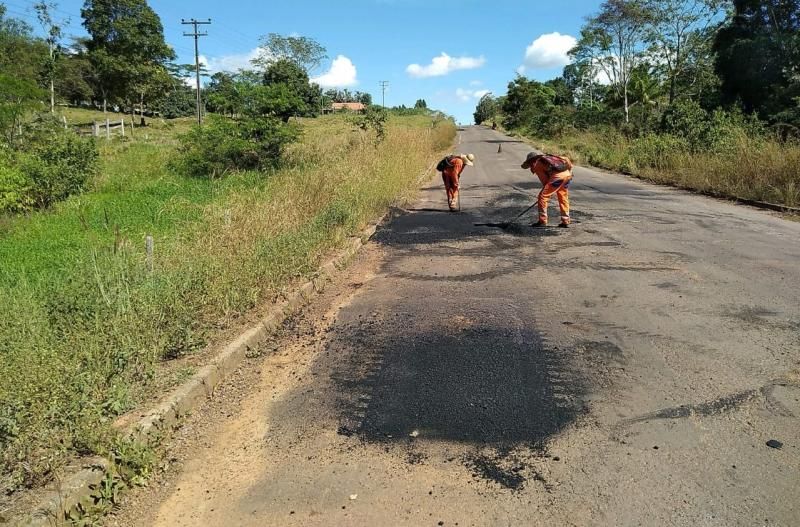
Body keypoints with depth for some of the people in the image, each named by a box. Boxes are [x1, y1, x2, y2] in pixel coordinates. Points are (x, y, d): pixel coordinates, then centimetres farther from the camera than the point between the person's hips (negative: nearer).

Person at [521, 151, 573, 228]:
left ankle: (542, 221, 6)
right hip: (567, 174, 8)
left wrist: (548, 193, 18)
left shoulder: (536, 164, 10)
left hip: (558, 176, -8)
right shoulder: (546, 157, 30)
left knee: (542, 196, 3)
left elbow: (544, 179, 8)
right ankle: (565, 222, 23)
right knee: (563, 198, 20)